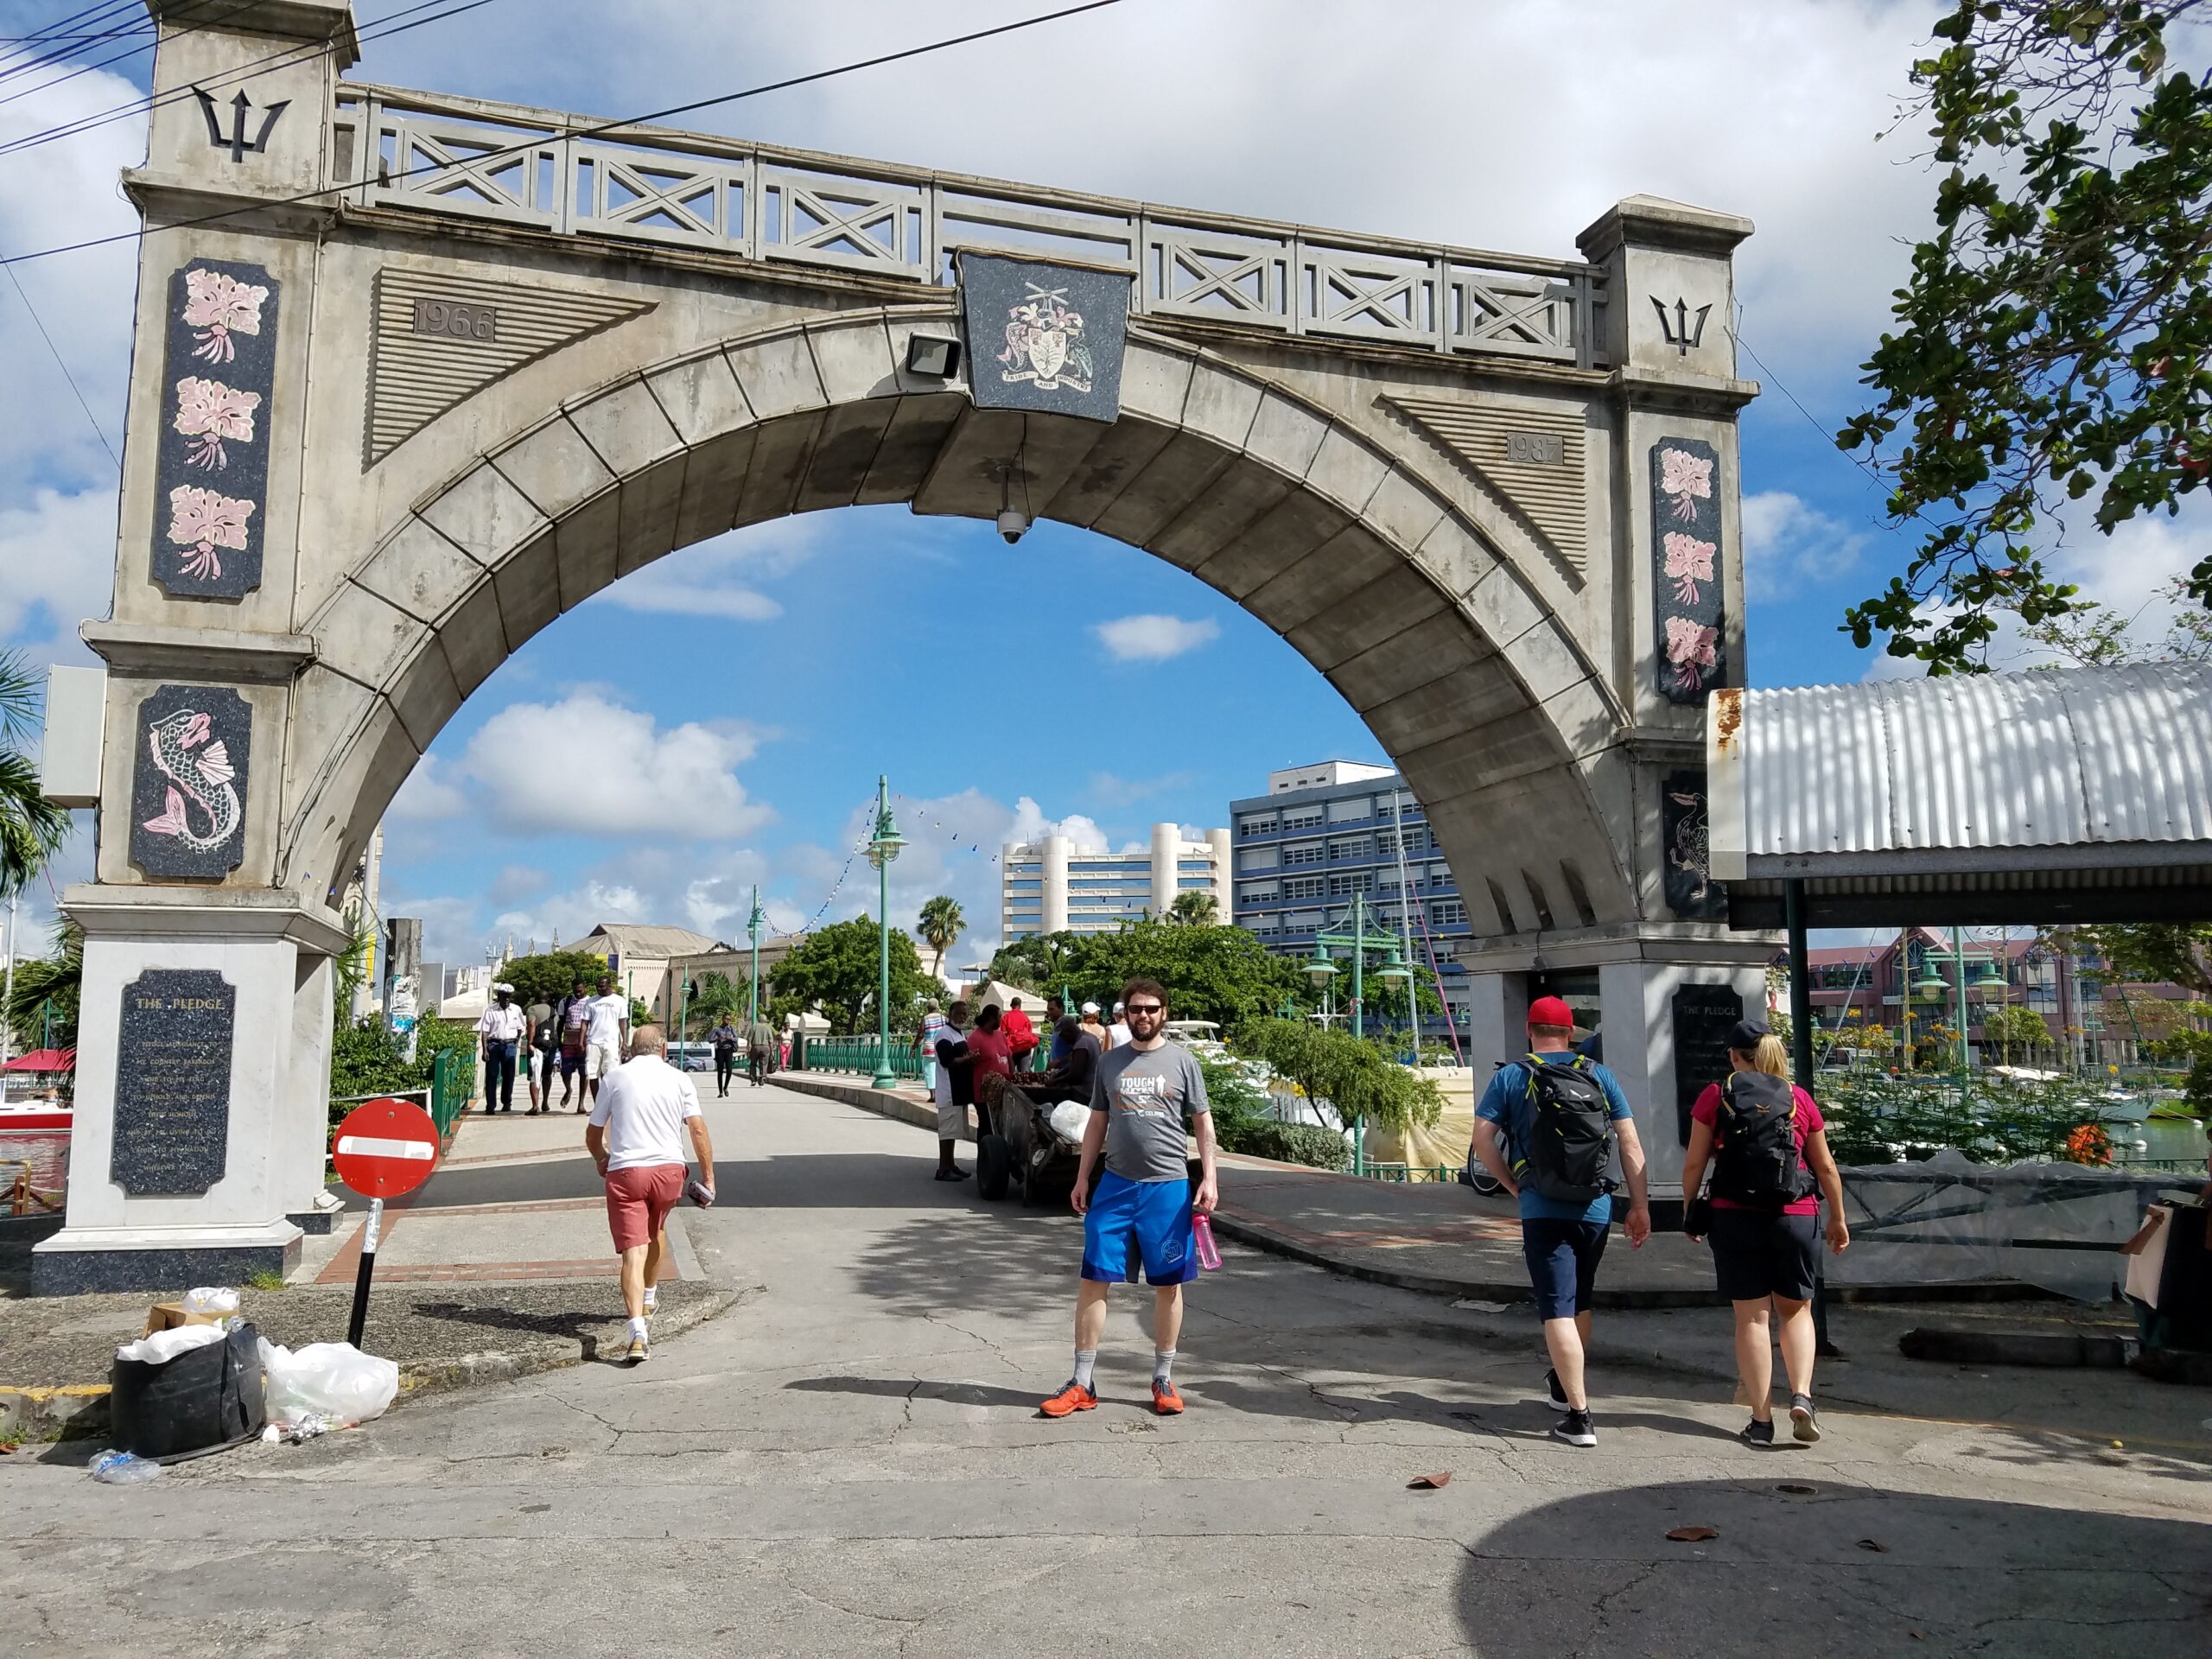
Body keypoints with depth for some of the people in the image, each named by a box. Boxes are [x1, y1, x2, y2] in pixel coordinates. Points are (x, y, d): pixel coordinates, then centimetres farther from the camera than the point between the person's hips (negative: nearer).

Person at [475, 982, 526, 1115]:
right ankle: (490, 1106, 0)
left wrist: (516, 1042, 8)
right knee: (491, 1075, -3)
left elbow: (520, 1028, 18)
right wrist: (485, 1050, -11)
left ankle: (506, 1103, 19)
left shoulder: (516, 1010, 7)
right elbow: (485, 1031, -5)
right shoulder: (491, 1010, -3)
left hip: (510, 1045, 2)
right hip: (494, 1044, -2)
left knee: (509, 1075, 6)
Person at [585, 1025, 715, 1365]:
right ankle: (648, 1298, 44)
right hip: (669, 1168, 2)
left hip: (624, 1170, -2)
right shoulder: (679, 1079, 9)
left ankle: (638, 1331, -22)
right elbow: (698, 1129, -1)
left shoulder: (614, 1077, 8)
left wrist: (602, 1160, 34)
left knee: (634, 1251, -8)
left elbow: (592, 1136, 14)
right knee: (657, 1230, 29)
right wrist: (708, 1177, 1)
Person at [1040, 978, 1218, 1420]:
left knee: (1168, 1285, 7)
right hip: (1115, 1185, 2)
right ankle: (1082, 1383, 8)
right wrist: (1082, 1180, 10)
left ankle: (1164, 1379, 21)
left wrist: (1209, 1178, -5)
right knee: (1093, 1280, 0)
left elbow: (1203, 1122, 4)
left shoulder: (1182, 1061, 2)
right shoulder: (1110, 1063, 8)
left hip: (1168, 1188, -2)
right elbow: (1097, 1124, 14)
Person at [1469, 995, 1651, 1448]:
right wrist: (1640, 1205, 5)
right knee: (1579, 1303, 21)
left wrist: (1514, 1186, 4)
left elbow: (1482, 1138, -7)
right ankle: (1564, 1385, 42)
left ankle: (1578, 1415, -8)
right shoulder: (1599, 1076, 5)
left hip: (1543, 1210, -3)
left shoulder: (1510, 1077, 0)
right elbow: (1630, 1142, 2)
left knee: (1557, 1310, -2)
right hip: (1595, 1209, 4)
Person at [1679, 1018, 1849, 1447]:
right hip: (1796, 1218, 1)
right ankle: (1802, 1395, -2)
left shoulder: (1716, 1096, 0)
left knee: (1751, 1317, 5)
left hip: (1735, 1218, -1)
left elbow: (1694, 1163, -2)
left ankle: (1761, 1420, 5)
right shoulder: (1799, 1098, 5)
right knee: (1796, 1310, 16)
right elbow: (1826, 1167, 9)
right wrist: (1838, 1219, 19)